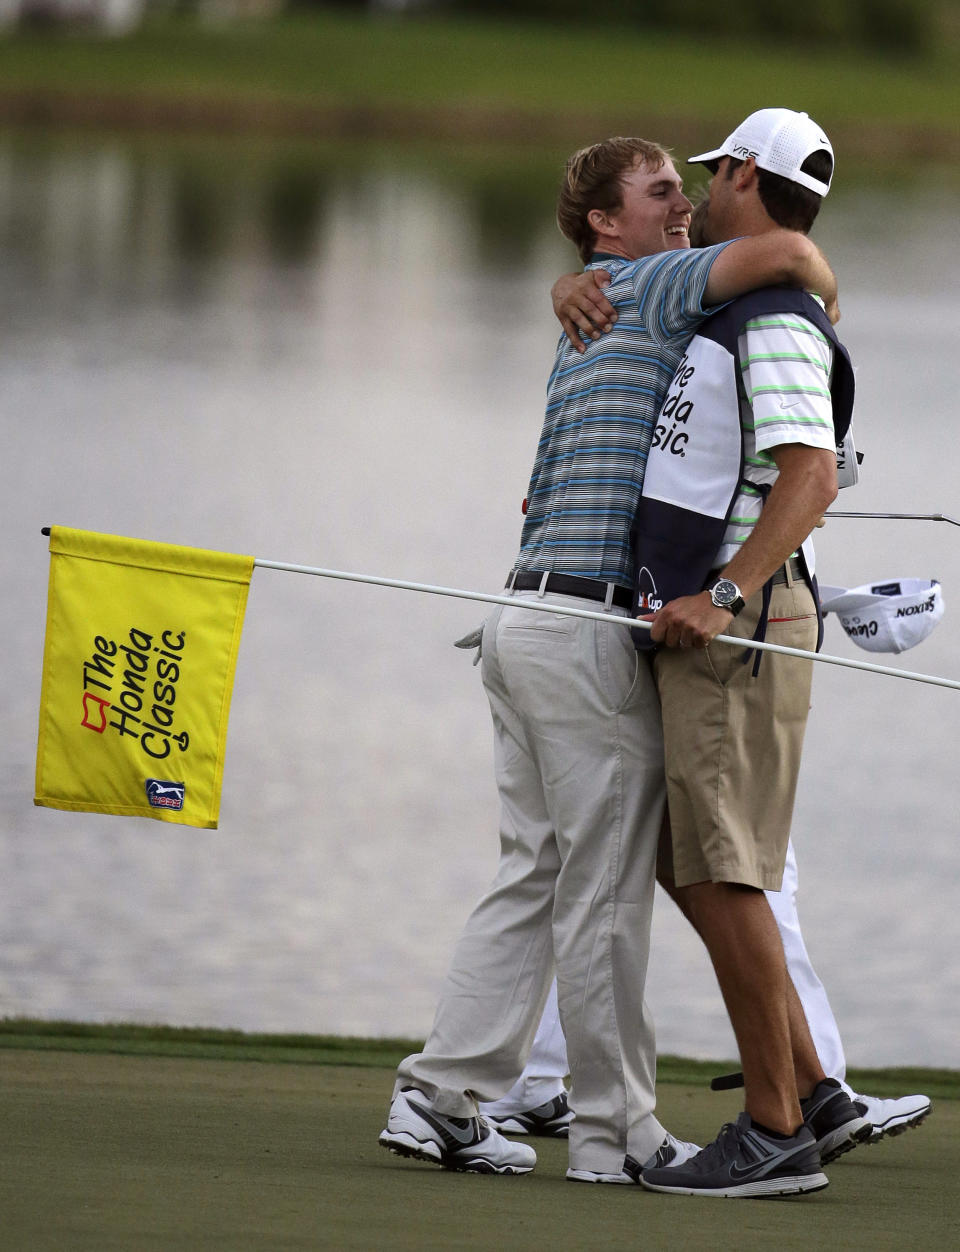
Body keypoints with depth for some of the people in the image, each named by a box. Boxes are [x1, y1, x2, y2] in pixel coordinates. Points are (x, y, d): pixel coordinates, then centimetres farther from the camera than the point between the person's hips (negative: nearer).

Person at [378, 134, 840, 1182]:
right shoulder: (649, 288, -5)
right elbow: (783, 252, -21)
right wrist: (824, 306, 1)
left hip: (526, 618, 9)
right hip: (591, 625, -9)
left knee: (534, 876, 10)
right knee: (605, 887, -3)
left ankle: (439, 1096, 6)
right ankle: (613, 1128, 1)